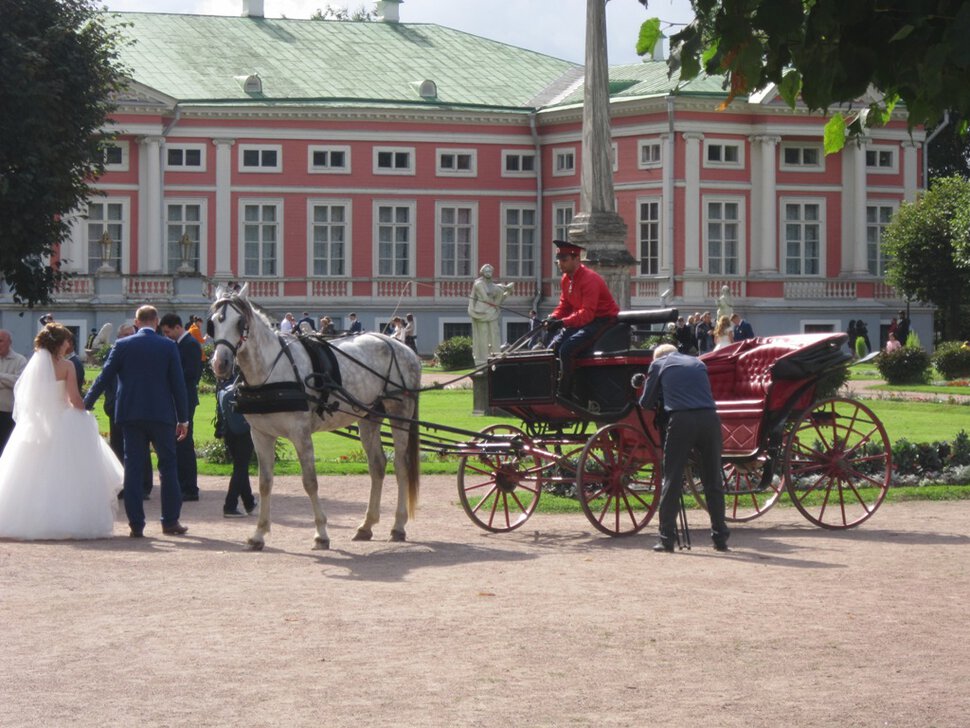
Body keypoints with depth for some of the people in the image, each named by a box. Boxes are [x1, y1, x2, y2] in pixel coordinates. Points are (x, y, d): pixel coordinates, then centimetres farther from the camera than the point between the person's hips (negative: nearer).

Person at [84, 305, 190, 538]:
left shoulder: (123, 346, 1)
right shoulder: (168, 346, -1)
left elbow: (104, 378, 1)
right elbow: (178, 384, -1)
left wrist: (85, 405, 12)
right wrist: (183, 419, 5)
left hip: (131, 414, 1)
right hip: (161, 414, -1)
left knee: (133, 468, 3)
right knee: (168, 466, 8)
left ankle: (136, 524, 1)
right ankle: (170, 521, 9)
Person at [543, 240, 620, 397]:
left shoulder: (590, 279, -23)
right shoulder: (566, 279, 5)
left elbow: (587, 313, -30)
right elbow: (564, 305, 12)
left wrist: (562, 323, -37)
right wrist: (553, 318, -9)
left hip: (602, 319, -9)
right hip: (581, 319, 9)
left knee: (566, 349, -26)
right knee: (553, 347, -3)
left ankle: (564, 393, -19)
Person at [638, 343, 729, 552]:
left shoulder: (658, 364, 16)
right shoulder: (697, 363, 25)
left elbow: (646, 403, 19)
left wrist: (661, 402, 41)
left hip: (681, 420, -3)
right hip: (710, 418, 3)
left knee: (672, 479, 3)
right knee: (713, 480, 9)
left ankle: (667, 538, 1)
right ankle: (720, 537, 11)